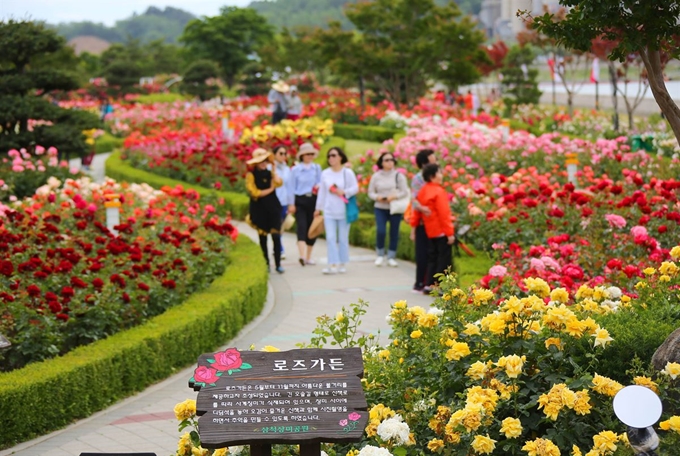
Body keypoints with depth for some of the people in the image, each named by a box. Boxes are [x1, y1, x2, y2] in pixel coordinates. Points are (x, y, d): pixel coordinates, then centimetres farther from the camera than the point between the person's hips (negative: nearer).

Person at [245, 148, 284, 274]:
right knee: (263, 237, 6)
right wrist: (270, 190, -4)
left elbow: (278, 183, -12)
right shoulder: (251, 175, -2)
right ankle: (266, 264, 15)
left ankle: (278, 264, -4)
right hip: (259, 209, -2)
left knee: (276, 236, -7)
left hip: (273, 207, 2)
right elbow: (255, 192, -11)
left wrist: (273, 170, -8)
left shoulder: (270, 173, 9)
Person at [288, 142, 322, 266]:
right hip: (300, 200, -3)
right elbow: (292, 187, 3)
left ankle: (308, 257, 15)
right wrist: (291, 204, -3)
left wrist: (318, 187, -10)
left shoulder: (317, 168, 10)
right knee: (302, 227, -15)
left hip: (313, 200, 3)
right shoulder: (295, 170, 3)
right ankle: (302, 255, -27)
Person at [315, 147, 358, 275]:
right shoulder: (325, 173, 5)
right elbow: (322, 192, 9)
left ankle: (342, 264, 14)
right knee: (330, 238, -7)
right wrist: (318, 208, 11)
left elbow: (355, 188, -5)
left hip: (343, 211, -2)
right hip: (329, 211, 2)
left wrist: (343, 192, -20)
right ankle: (333, 265, -10)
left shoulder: (348, 172, -4)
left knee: (343, 239, 5)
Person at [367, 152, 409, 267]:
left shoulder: (398, 175, 0)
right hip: (380, 208, 0)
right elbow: (371, 192, 8)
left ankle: (391, 257, 15)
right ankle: (380, 255, 8)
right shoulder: (376, 176, 5)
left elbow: (405, 192, -3)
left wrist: (394, 196, -19)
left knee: (394, 233, 2)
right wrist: (377, 197, -13)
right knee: (380, 231, -12)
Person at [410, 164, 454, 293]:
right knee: (444, 258, -3)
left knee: (432, 258, 15)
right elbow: (444, 213, -19)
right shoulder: (438, 192, -16)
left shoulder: (423, 191, 9)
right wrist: (450, 233, -18)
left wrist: (414, 224, 22)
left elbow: (417, 209, 13)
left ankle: (429, 285, 14)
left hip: (429, 231, 8)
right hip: (441, 231, -8)